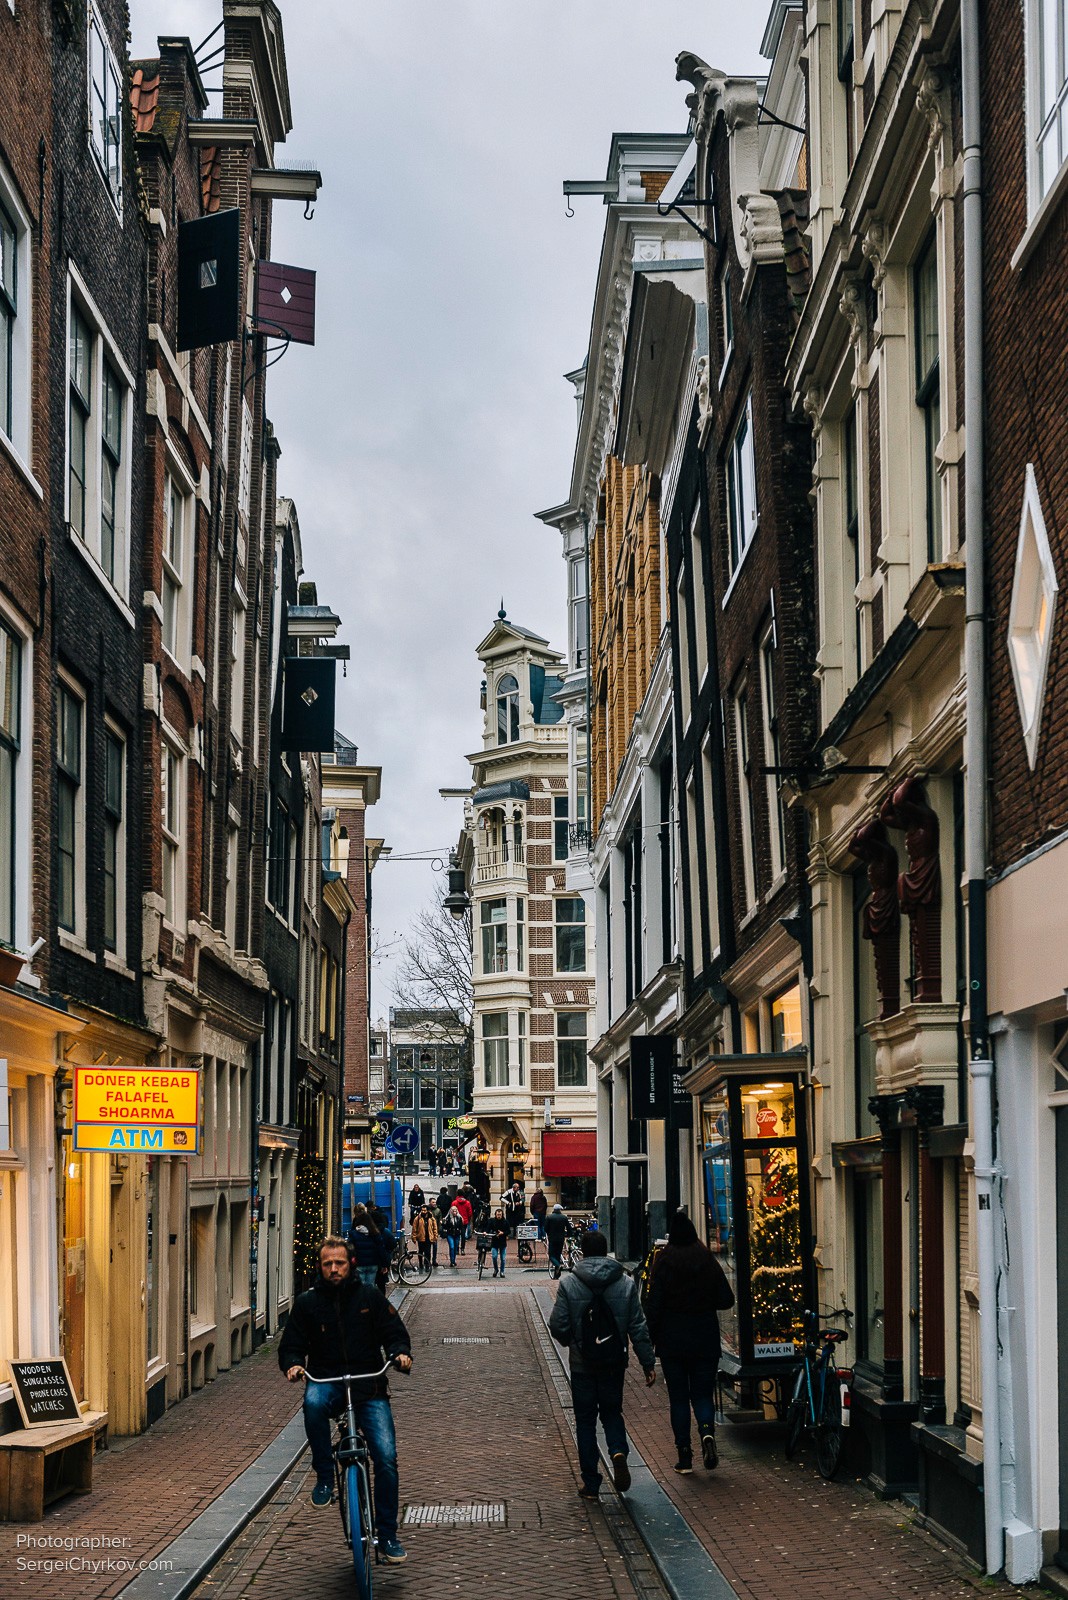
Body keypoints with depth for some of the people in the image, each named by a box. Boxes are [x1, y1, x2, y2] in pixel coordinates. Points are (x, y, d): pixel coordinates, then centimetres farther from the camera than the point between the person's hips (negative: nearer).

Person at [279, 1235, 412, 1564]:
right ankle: (324, 1475, -18)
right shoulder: (307, 1302, 7)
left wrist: (400, 1353, -12)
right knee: (313, 1401, -39)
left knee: (386, 1457, -12)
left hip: (369, 1386, 0)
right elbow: (291, 1345, 9)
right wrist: (293, 1364, -14)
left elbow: (394, 1332, 10)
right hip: (327, 1380, 0)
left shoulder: (369, 1297, 7)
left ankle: (388, 1537, 2)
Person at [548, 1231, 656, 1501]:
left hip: (582, 1365, -2)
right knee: (611, 1412, 20)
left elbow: (558, 1326, -7)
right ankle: (618, 1452, -9)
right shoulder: (625, 1284, -2)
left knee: (585, 1420, 9)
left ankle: (591, 1484, 8)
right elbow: (638, 1327, -2)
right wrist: (648, 1362, 4)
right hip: (614, 1364, 2)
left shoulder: (569, 1284, -8)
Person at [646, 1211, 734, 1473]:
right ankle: (707, 1431, -19)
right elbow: (726, 1299, 3)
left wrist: (650, 1341, -1)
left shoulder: (663, 1264, -8)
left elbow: (654, 1306, -9)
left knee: (678, 1397, 6)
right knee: (703, 1393, 10)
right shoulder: (709, 1262, -1)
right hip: (705, 1340, 2)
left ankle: (684, 1456, 3)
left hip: (672, 1342, -2)